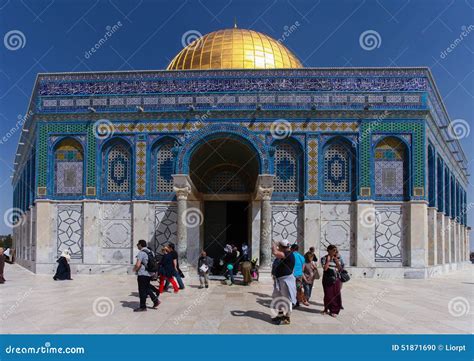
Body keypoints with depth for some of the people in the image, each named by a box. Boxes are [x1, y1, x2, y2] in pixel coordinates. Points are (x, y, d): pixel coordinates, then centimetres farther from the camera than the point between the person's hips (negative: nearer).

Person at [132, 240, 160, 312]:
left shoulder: (141, 253, -15)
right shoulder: (151, 252, 11)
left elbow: (138, 265, -21)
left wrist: (135, 269, -3)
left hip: (142, 274, -8)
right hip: (150, 274, 8)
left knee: (142, 290, 1)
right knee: (147, 288, 21)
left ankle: (142, 307, 7)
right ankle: (155, 300, 16)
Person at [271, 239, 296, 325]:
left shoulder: (289, 254, -20)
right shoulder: (283, 254, 10)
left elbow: (275, 252, -30)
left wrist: (274, 245, -15)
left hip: (286, 280, -11)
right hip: (279, 280, 11)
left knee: (286, 299, -2)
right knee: (278, 298, 19)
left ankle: (287, 318, 5)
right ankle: (281, 315, 32)